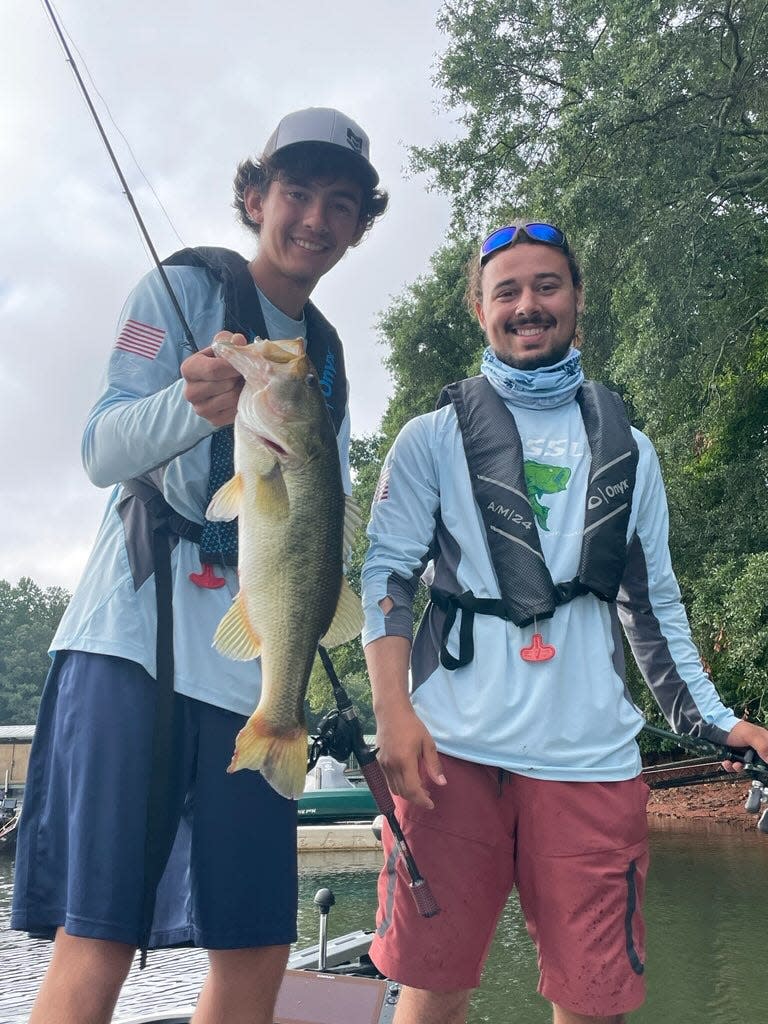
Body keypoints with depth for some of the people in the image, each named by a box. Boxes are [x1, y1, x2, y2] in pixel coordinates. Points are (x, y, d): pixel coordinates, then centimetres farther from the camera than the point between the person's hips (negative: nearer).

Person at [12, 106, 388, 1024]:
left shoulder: (327, 358, 21)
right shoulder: (188, 287, 3)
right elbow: (102, 451, -9)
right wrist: (195, 405, -28)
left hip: (251, 665, 6)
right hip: (138, 639, -6)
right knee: (97, 938, -11)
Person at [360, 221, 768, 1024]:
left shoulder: (627, 450, 15)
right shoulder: (434, 438, 8)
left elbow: (655, 603, 18)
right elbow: (387, 571, 1)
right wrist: (394, 712, -12)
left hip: (593, 758, 2)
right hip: (455, 752, -2)